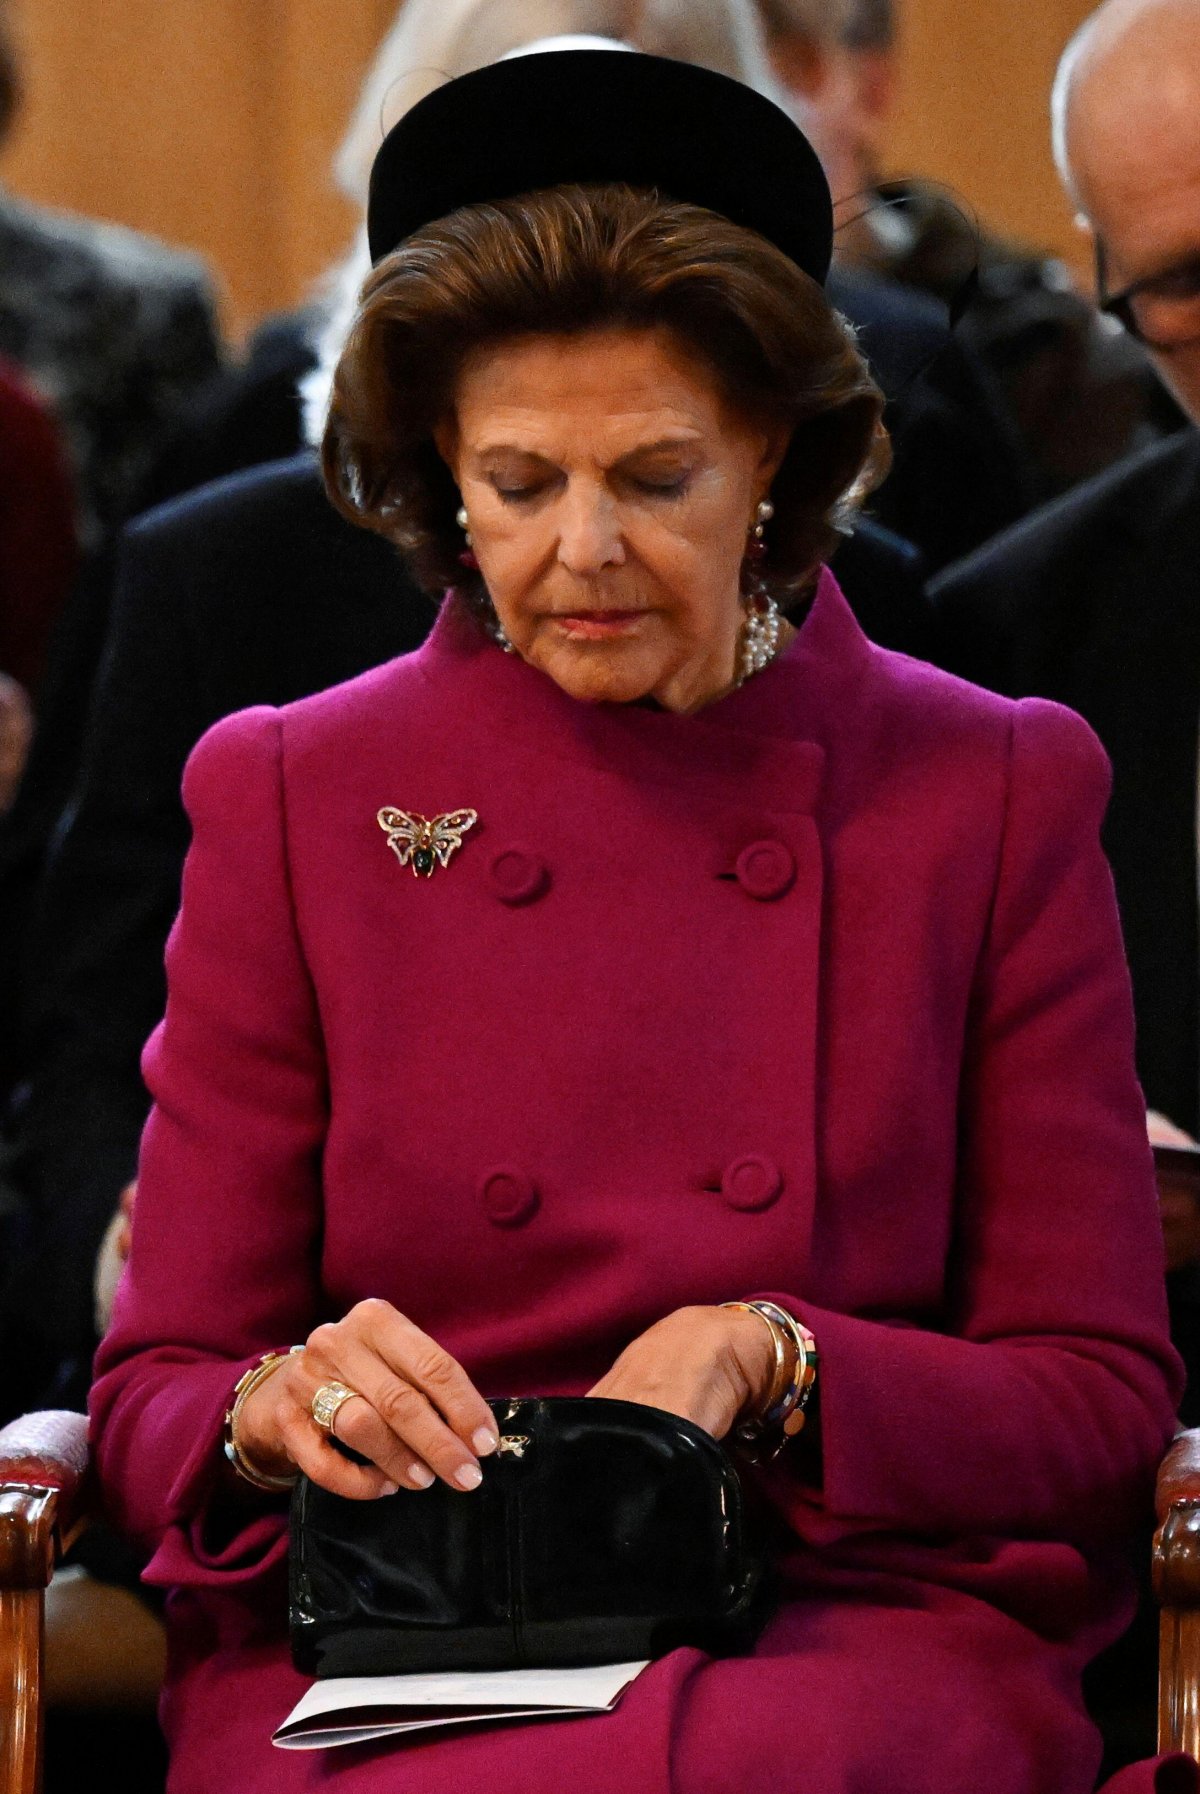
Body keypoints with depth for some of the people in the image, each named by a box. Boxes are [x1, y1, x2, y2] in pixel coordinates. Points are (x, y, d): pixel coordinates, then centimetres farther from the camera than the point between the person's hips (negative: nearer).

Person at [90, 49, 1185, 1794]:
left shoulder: (994, 794, 7)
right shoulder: (291, 798, 8)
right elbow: (155, 1397, 8)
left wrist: (771, 1363, -12)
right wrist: (281, 1409, -17)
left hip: (860, 1619, 0)